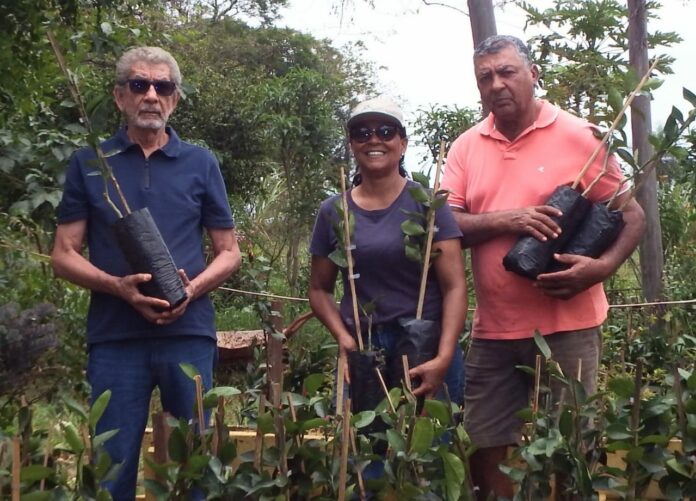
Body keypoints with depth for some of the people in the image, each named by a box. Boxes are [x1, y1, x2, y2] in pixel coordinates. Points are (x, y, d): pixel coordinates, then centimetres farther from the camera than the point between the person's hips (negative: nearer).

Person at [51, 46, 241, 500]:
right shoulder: (89, 163, 7)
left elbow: (229, 252, 11)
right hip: (115, 334, 0)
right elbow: (64, 254, 6)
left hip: (189, 331, 1)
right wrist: (119, 286, -13)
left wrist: (193, 288, -10)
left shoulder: (200, 164, 9)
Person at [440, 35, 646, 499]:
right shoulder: (466, 147, 6)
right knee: (485, 446, 10)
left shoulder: (580, 136, -3)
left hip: (567, 327, -3)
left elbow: (631, 214, 0)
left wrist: (603, 266, -18)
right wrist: (506, 220, -17)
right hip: (493, 331, 3)